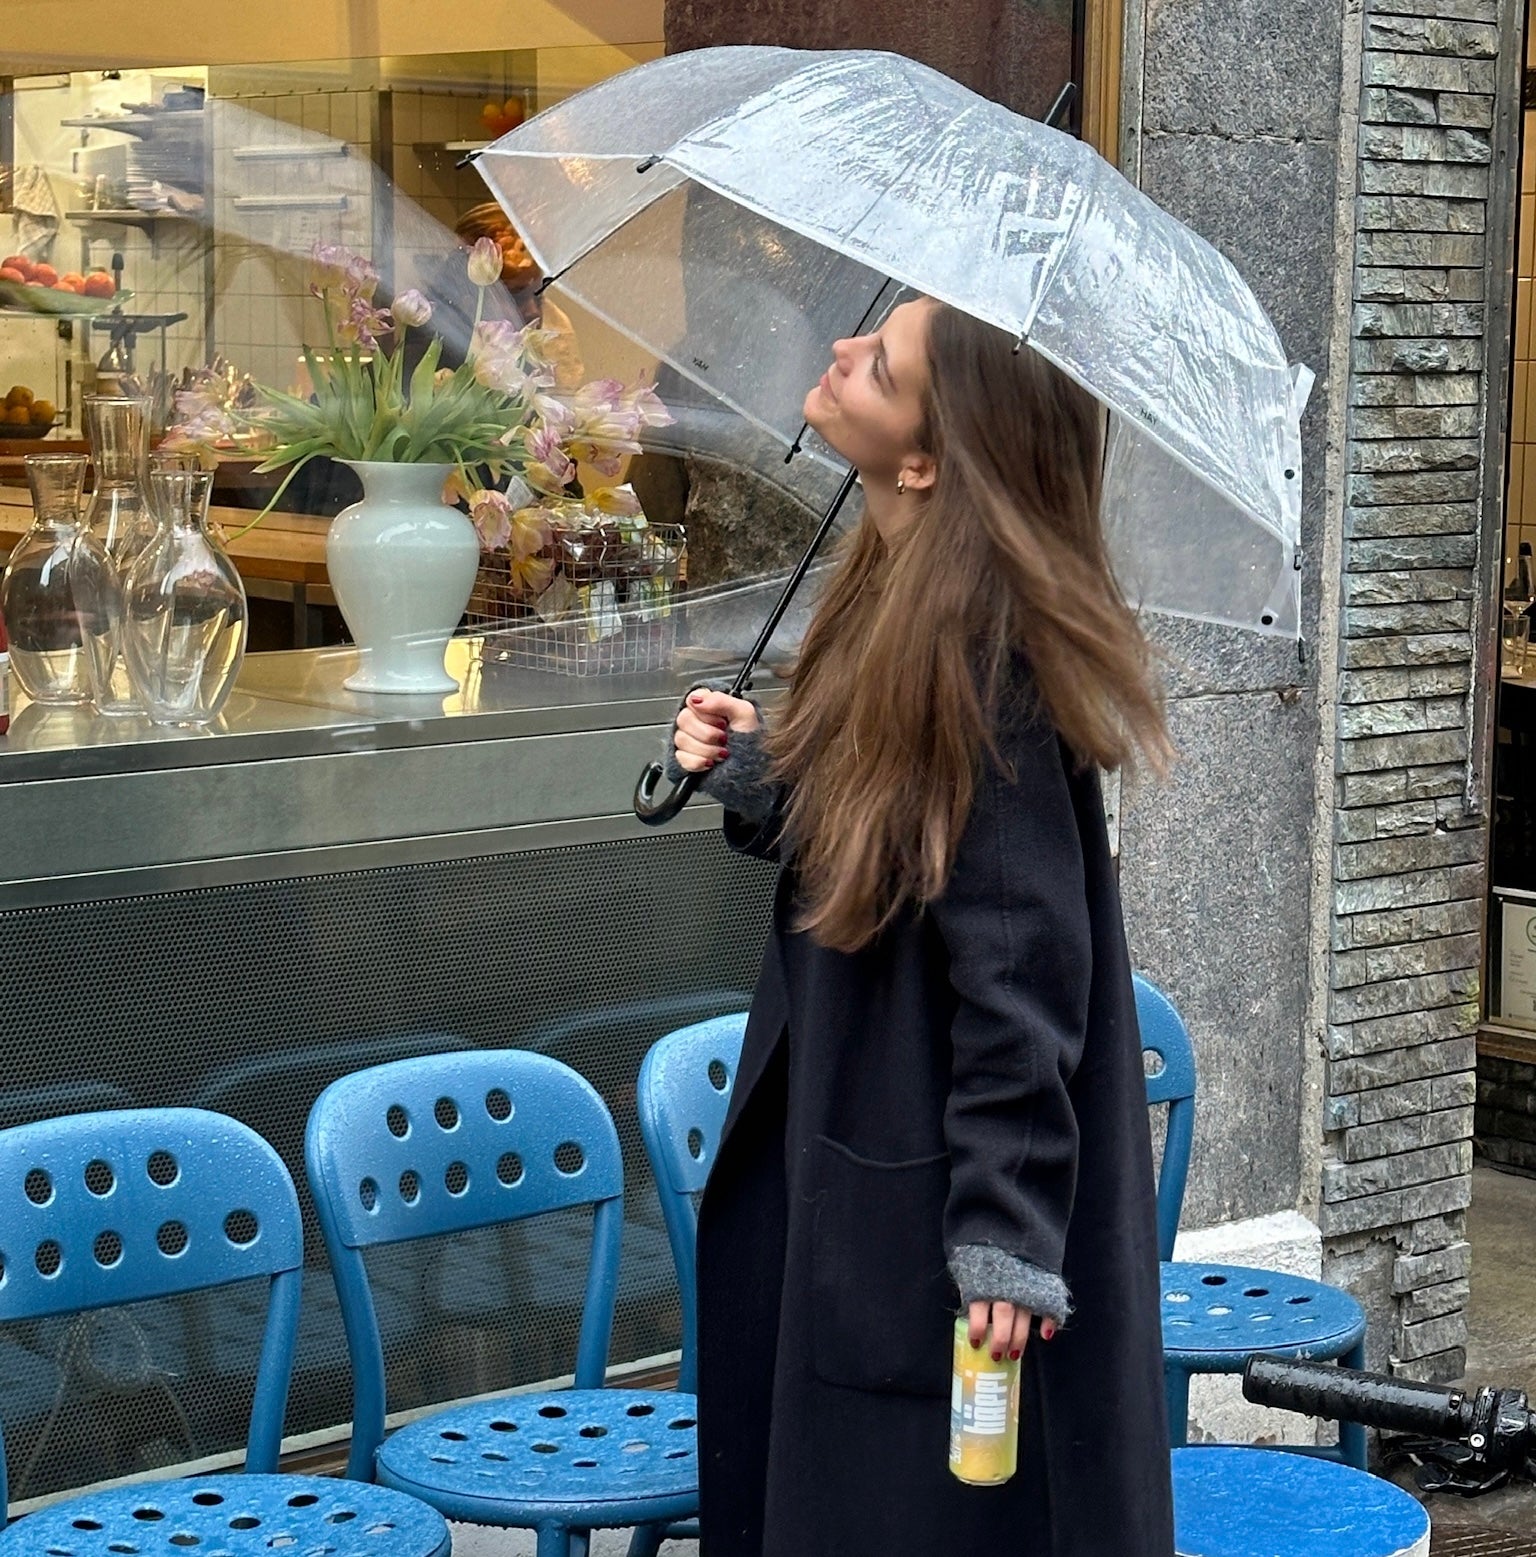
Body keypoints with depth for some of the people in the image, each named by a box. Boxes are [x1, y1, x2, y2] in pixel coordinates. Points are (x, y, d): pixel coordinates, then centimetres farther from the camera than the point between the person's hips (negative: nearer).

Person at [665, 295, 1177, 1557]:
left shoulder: (978, 648, -24)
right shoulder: (895, 598, 5)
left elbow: (1020, 960, -24)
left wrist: (1003, 1233, -23)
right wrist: (750, 766, 1)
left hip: (928, 1186, -10)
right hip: (844, 1144, 10)